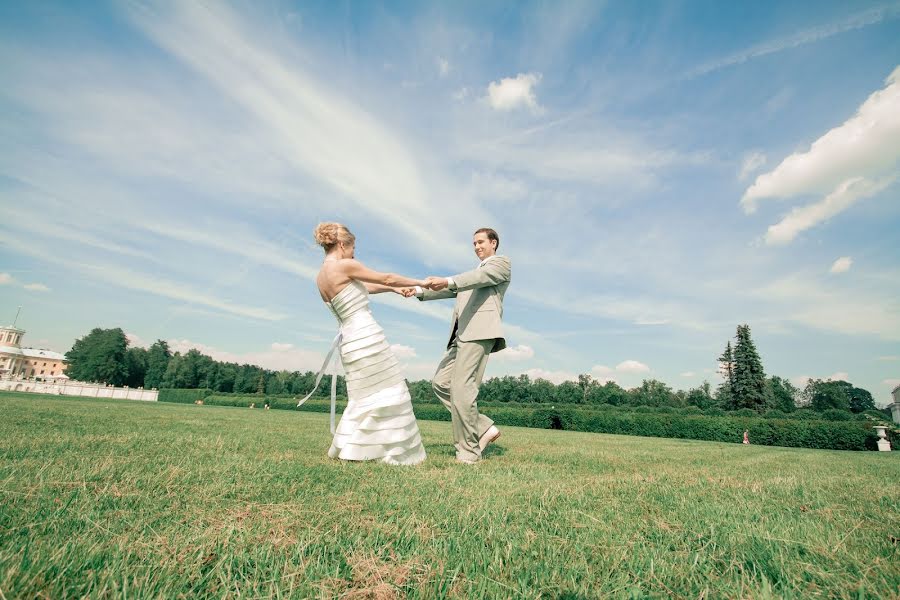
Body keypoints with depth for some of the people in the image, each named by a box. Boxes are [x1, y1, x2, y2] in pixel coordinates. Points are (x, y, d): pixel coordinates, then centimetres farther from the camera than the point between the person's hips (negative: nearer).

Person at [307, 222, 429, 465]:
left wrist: (394, 289, 32)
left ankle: (347, 448, 20)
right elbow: (386, 278, -3)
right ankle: (393, 451, 11)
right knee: (388, 392, 3)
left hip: (350, 341, 9)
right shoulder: (344, 265, -11)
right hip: (367, 338, -9)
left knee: (363, 396, 19)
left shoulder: (321, 276, 14)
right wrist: (420, 282, 10)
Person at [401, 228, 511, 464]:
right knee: (440, 383, 1)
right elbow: (451, 290, 21)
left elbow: (480, 277, -12)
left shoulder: (501, 262, 10)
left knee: (461, 388, -15)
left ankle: (468, 452, -4)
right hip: (461, 336, 9)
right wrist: (418, 291, 6)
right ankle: (484, 428, 6)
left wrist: (447, 281, -29)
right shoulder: (473, 274, 35)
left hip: (480, 332, -9)